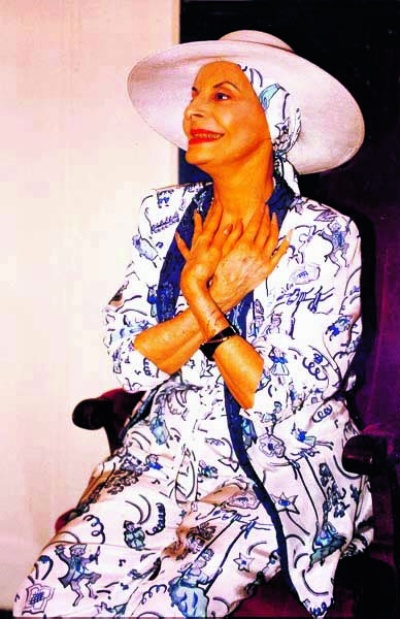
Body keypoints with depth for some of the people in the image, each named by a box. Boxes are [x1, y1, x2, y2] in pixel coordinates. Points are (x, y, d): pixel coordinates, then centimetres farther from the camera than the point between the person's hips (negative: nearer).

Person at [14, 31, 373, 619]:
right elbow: (129, 361, -4)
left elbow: (288, 404, -14)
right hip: (168, 450, 4)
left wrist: (202, 299, -15)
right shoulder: (164, 214, 3)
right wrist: (216, 299, -17)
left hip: (278, 473, -3)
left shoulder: (325, 237, -11)